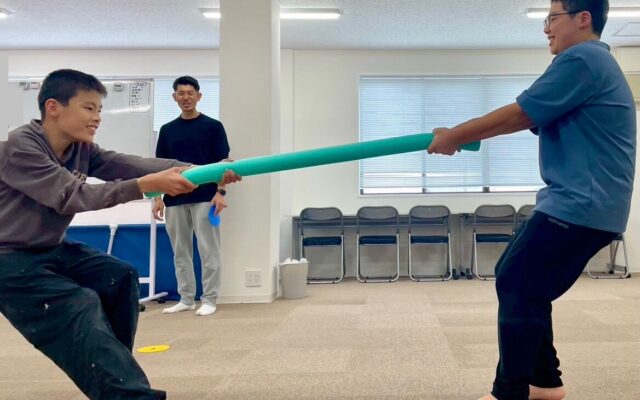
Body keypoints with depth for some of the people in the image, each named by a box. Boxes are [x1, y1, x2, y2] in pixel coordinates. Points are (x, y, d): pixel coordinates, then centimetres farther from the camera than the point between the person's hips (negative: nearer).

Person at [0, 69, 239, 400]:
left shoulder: (82, 149, 0)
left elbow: (131, 165, -15)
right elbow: (72, 195, -31)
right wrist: (147, 185, -39)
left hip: (53, 250, 8)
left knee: (120, 276, 1)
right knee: (81, 306, -23)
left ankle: (114, 367, 11)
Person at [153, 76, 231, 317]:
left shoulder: (212, 126, 0)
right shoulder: (167, 130, 10)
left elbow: (222, 162, -3)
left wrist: (220, 191, -13)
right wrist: (158, 197, 3)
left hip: (205, 199, -4)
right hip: (175, 201, 4)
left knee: (208, 251, -2)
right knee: (180, 252, 9)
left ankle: (209, 300, 6)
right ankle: (185, 299, 18)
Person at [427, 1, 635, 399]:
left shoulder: (581, 58, -11)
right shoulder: (594, 61, 23)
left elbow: (517, 116, -14)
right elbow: (529, 120, 22)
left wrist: (454, 136, -3)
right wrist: (462, 135, 18)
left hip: (581, 204, -10)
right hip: (582, 203, 10)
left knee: (517, 286, -8)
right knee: (526, 285, 14)